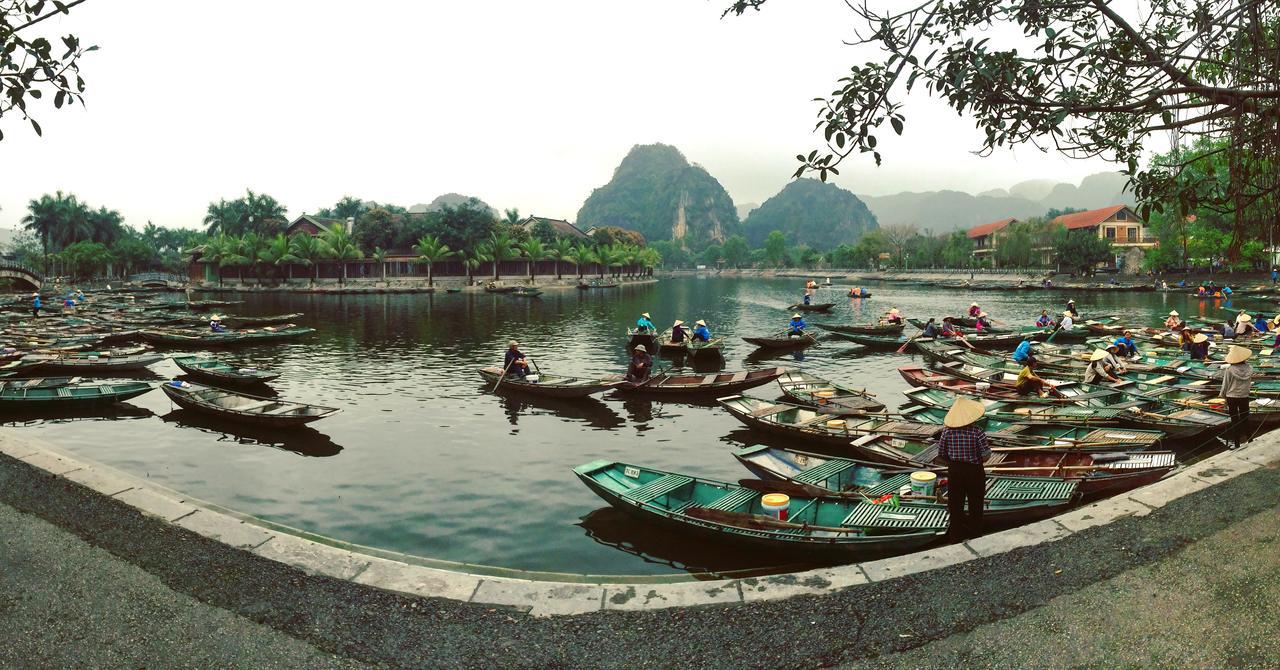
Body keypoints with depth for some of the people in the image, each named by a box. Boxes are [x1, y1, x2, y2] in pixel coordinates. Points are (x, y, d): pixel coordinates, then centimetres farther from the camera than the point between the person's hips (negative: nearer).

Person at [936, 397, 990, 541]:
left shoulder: (947, 432, -11)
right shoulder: (977, 432, -19)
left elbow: (941, 454, -3)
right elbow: (986, 455, -18)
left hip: (954, 472, 2)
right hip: (974, 472, -2)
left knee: (955, 505, 15)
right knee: (975, 505, 17)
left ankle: (956, 536, 26)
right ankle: (975, 535, 30)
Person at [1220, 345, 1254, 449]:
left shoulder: (1229, 370, -19)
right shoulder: (1249, 368, -10)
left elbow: (1225, 386, -10)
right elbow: (1250, 382, 2)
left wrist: (1222, 394, 6)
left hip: (1232, 397, -3)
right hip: (1245, 397, 3)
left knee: (1235, 421, 6)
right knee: (1245, 419, 17)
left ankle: (1237, 443, 9)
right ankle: (1248, 440, 25)